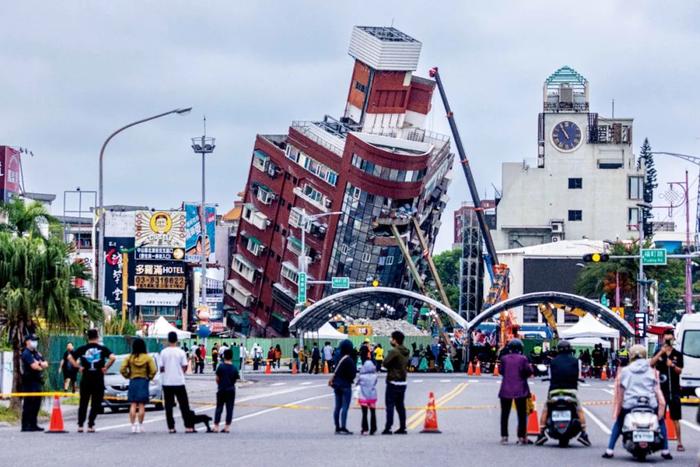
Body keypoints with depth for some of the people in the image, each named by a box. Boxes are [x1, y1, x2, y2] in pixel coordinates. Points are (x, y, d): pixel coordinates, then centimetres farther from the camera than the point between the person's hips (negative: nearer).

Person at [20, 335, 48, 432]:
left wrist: (39, 363, -9)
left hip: (37, 381, 9)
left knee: (36, 404, 9)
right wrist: (41, 366, 3)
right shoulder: (26, 354, -8)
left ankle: (33, 424, 15)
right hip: (29, 382, -9)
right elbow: (34, 366, -18)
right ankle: (25, 426, -7)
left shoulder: (37, 353, 19)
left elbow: (45, 364, 13)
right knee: (28, 405, -8)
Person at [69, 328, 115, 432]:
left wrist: (78, 366, 1)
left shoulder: (82, 349, 4)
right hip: (98, 380, -2)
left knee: (83, 403, 9)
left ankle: (80, 425, 5)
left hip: (85, 380, 2)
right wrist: (105, 368, -5)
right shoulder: (103, 349, -1)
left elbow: (70, 357, -2)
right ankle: (90, 425, 0)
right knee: (95, 404, 5)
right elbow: (112, 357, -15)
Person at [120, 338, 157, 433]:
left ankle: (133, 425, -1)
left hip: (133, 382, 1)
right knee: (142, 405, 4)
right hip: (144, 382, -1)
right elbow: (153, 370, -10)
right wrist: (149, 377, 6)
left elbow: (122, 369, -7)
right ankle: (140, 425, 3)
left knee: (133, 405, 5)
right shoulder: (147, 358, -4)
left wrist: (128, 376, 8)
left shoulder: (129, 358, -1)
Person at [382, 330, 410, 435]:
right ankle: (402, 427, 13)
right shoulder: (405, 352, 10)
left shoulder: (394, 352, -17)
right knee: (400, 405, 13)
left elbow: (385, 363, -17)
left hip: (393, 382, -8)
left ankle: (388, 428, -8)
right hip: (403, 382, 8)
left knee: (390, 405, -5)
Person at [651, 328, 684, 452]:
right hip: (661, 390, 0)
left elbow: (680, 371, 0)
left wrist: (673, 365, -20)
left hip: (674, 390, 0)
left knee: (675, 418, 0)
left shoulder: (678, 354, 6)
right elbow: (651, 364, -10)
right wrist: (661, 352, -20)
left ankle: (680, 443, 3)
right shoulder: (659, 353, 7)